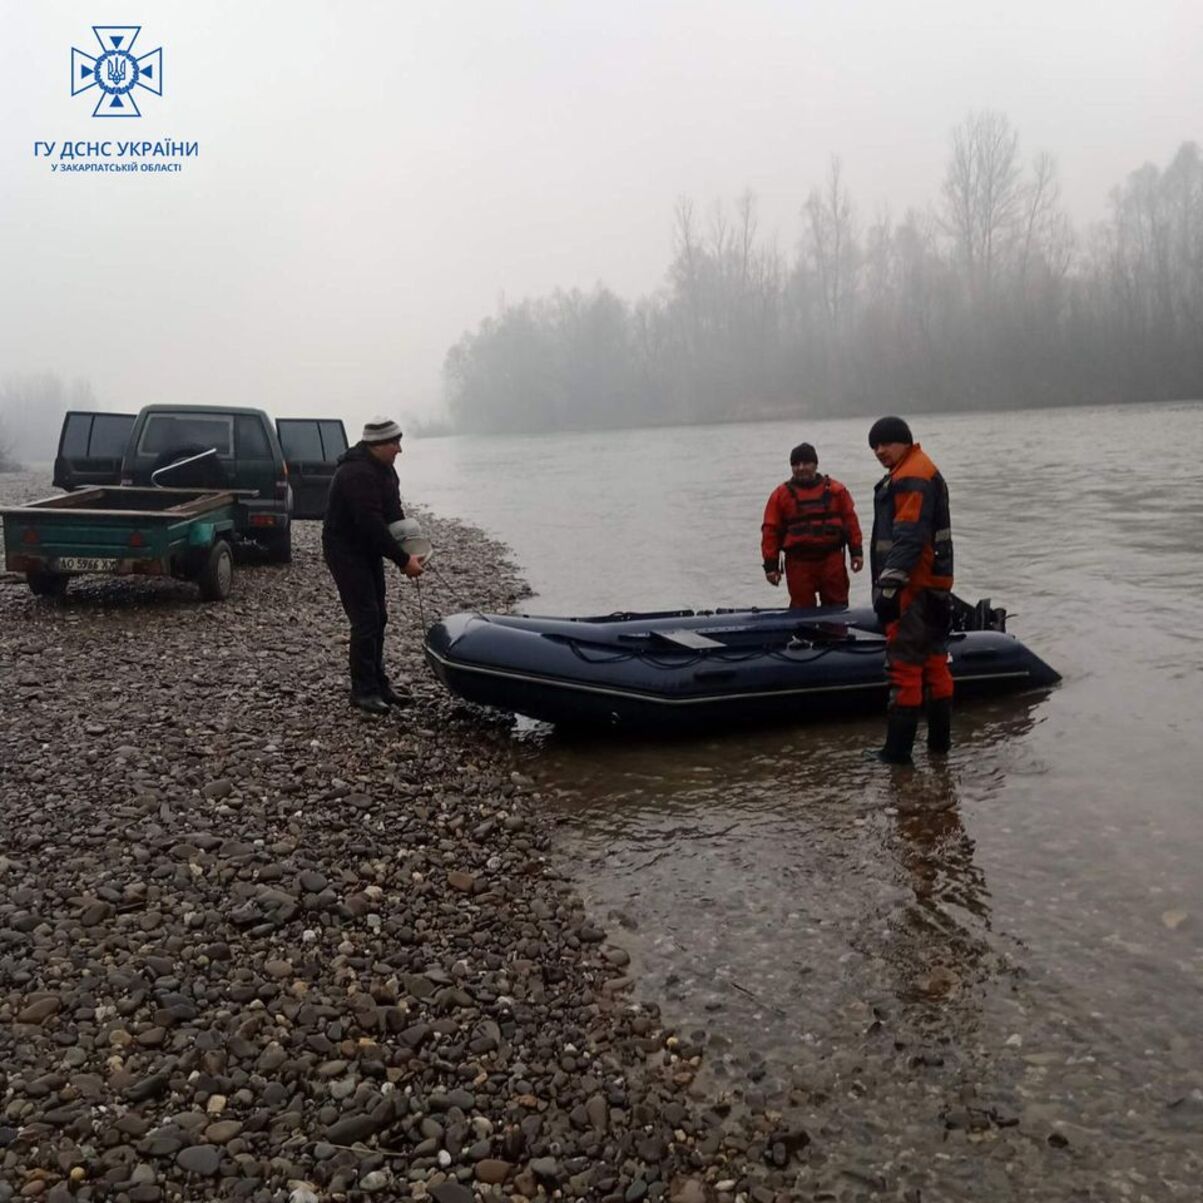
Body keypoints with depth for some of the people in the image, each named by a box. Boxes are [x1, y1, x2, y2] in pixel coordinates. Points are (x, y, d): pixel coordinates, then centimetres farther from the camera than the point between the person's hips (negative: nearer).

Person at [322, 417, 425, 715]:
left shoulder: (383, 468, 5)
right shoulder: (357, 474, -26)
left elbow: (393, 512, 9)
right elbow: (372, 525, -29)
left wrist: (408, 552, -5)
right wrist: (403, 561, -25)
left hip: (368, 550, 10)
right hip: (346, 551, -10)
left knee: (378, 618, 12)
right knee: (366, 620, -10)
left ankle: (378, 684, 20)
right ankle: (363, 691, -2)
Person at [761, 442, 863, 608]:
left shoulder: (835, 490, 6)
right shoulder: (781, 495, 3)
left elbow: (850, 520, 9)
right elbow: (771, 531, 2)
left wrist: (856, 551, 5)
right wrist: (771, 564, -3)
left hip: (831, 558, 1)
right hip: (798, 562, -1)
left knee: (837, 606, 8)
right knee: (802, 609, 3)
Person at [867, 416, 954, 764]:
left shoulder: (912, 477, -14)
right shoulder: (915, 474, 21)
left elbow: (907, 538, -24)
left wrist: (889, 586, -27)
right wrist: (890, 585, 25)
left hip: (913, 590, -11)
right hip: (932, 587, 11)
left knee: (904, 665, -7)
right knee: (933, 660, 15)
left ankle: (898, 749, -3)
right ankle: (939, 739, 24)